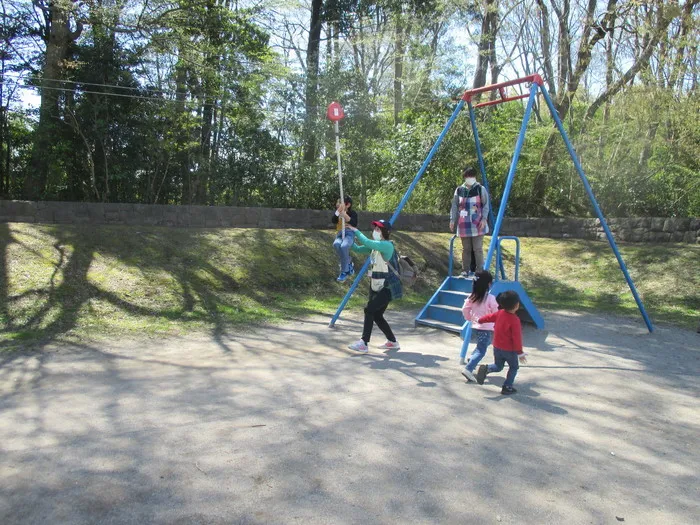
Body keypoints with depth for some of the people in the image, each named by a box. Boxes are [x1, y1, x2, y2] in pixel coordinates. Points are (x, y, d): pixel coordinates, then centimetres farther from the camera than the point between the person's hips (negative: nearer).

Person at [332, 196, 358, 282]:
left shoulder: (353, 213, 3)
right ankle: (349, 264, -15)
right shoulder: (337, 212, 14)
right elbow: (334, 221, -5)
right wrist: (338, 211, -20)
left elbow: (355, 224, -14)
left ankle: (344, 272, -23)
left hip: (350, 233, -4)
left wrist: (345, 215, -22)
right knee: (336, 244, -35)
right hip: (340, 234, 4)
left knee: (344, 246, -37)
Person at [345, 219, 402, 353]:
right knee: (376, 314, 11)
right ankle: (392, 342, 27)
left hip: (388, 287, -9)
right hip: (376, 286, 9)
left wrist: (356, 231, -16)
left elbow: (367, 243, -28)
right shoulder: (375, 246, 10)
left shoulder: (387, 245, -17)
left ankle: (363, 344, -14)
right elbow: (358, 249, 9)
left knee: (369, 310, -17)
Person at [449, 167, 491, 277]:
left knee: (478, 248, -4)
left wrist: (484, 218, -10)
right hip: (464, 224, 3)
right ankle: (465, 271, 16)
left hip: (477, 224, -2)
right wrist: (452, 220, 2)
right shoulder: (459, 190, 7)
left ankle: (479, 271, 1)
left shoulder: (481, 189, 1)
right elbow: (454, 206, 9)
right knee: (466, 249, 8)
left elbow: (486, 205, 1)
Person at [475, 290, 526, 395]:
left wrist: (479, 320, 31)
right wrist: (520, 352, -13)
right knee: (514, 367, 17)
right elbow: (517, 338, -22)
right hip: (509, 349, -6)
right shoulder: (515, 320, -24)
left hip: (497, 347, 6)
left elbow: (489, 317, 11)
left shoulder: (500, 313, -5)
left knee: (498, 367, 20)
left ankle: (486, 368, -10)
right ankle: (507, 387, 15)